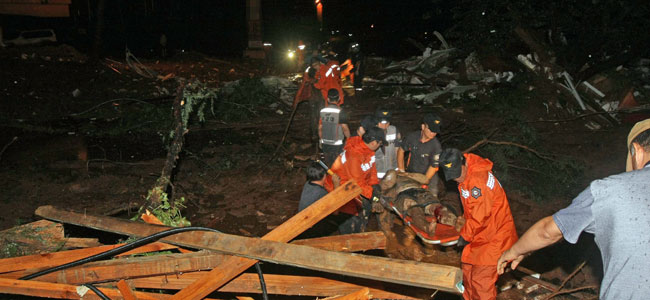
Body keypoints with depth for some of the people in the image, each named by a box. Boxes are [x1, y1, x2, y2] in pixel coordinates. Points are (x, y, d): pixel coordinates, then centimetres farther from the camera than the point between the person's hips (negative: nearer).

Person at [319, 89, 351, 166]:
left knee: (327, 166, 16)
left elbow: (320, 128, 6)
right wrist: (349, 138, 5)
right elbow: (345, 129, -12)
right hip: (337, 145, -4)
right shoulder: (340, 112, -16)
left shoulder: (322, 111, -2)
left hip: (325, 143, 4)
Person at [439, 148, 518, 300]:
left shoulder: (478, 179, -26)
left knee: (481, 279, -7)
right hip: (480, 235, 10)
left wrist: (465, 236, -13)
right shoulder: (466, 175, 6)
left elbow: (479, 216, -23)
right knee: (468, 270, 18)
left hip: (494, 236, -10)